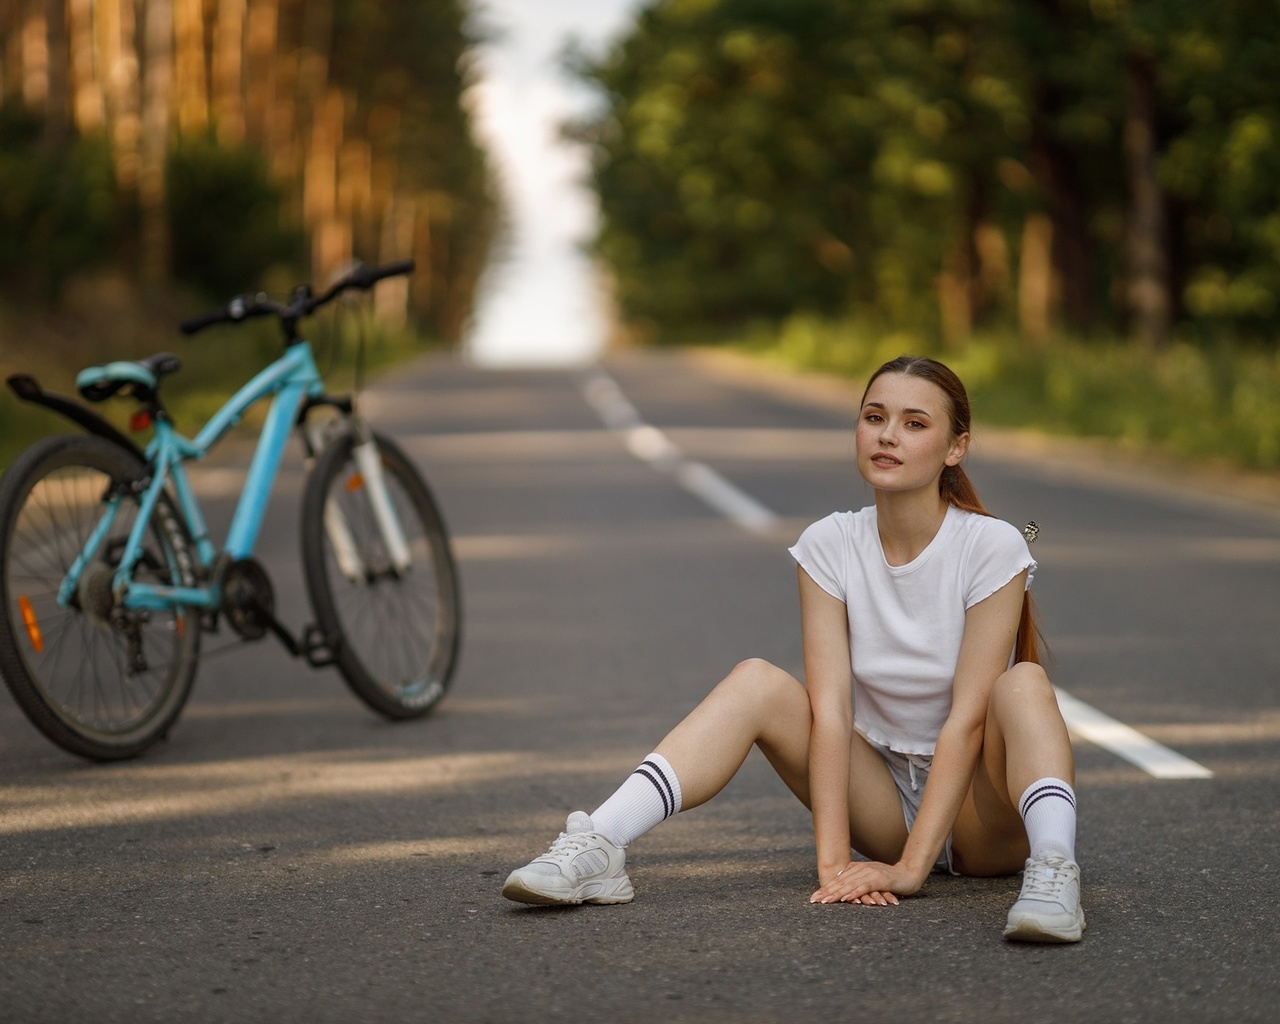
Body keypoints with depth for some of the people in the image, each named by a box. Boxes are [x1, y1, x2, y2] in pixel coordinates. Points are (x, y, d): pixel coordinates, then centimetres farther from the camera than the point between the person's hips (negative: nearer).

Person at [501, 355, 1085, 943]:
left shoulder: (992, 548, -15)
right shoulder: (830, 545, -6)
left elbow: (967, 717, -21)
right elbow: (829, 705, -15)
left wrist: (911, 867, -29)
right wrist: (834, 861, -25)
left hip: (982, 811, -3)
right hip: (882, 795, 3)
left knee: (1022, 683, -31)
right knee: (757, 682, -19)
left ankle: (1052, 872, -51)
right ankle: (597, 850, -32)